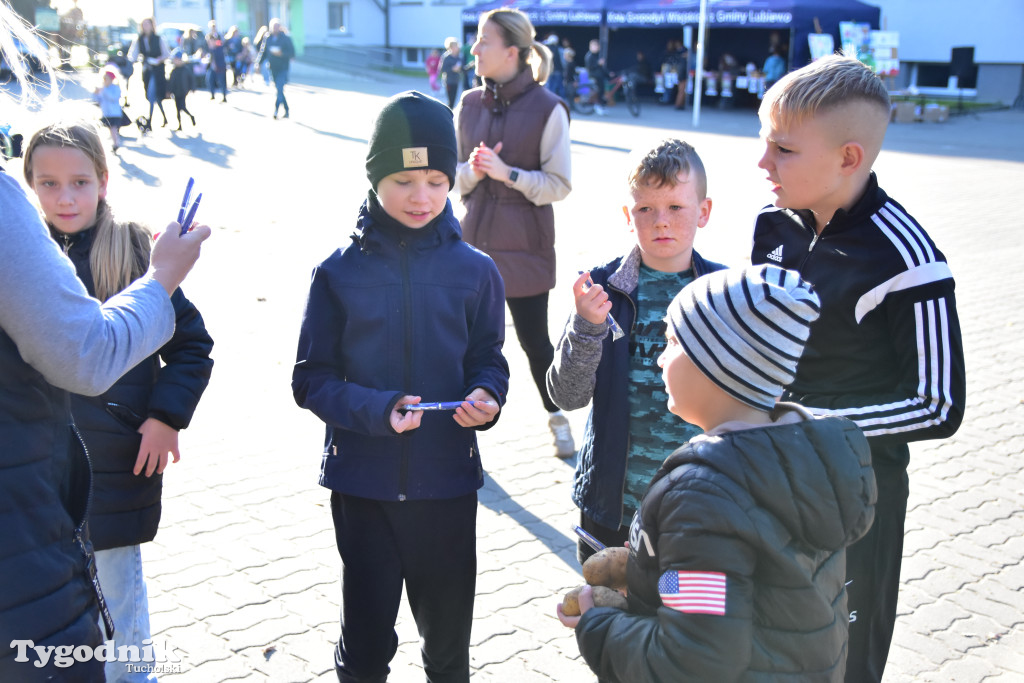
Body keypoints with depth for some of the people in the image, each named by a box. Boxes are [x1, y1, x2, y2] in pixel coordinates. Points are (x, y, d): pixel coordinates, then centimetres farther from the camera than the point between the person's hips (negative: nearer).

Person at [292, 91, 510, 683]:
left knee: (449, 635, 15)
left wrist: (486, 398, -18)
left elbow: (489, 362, 5)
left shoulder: (474, 271, -2)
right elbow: (312, 378, -4)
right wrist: (375, 410, -21)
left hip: (448, 479, 1)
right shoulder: (341, 272, -4)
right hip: (363, 479, -1)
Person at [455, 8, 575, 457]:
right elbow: (453, 172, 11)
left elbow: (559, 184, -8)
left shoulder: (547, 109, -9)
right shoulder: (470, 104, 4)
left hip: (524, 245, -4)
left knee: (534, 340, 6)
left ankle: (557, 416, 31)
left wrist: (508, 172, -19)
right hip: (475, 239, 4)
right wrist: (472, 171, -11)